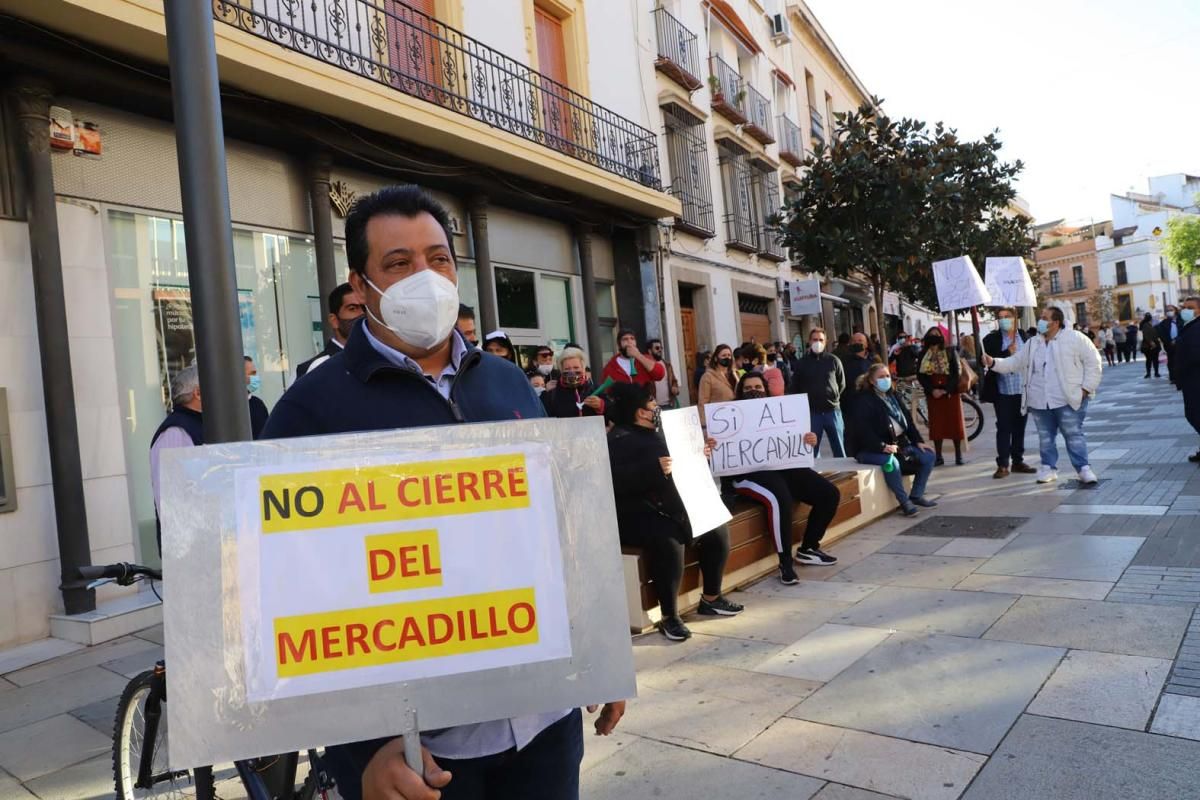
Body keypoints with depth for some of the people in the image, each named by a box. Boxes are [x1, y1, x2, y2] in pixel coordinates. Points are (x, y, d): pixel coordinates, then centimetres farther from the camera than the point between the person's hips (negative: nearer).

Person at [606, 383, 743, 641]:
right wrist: (655, 469, -34)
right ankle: (669, 617, -19)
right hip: (637, 514, -9)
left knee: (717, 530, -3)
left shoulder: (654, 433, 18)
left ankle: (711, 599, 13)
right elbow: (617, 480, -27)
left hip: (670, 506, 9)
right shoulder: (619, 439, -10)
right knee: (668, 542, -35)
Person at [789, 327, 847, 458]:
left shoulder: (834, 361, 5)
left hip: (832, 410, 0)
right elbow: (794, 388, 9)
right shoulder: (801, 363, 4)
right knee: (812, 450, 5)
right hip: (811, 412, 0)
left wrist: (833, 398, 9)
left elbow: (842, 384, 12)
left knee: (840, 450, 6)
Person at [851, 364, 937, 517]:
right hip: (870, 450, -8)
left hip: (899, 443, 8)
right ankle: (904, 502, -22)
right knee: (891, 462, -36)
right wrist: (883, 447, -29)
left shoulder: (892, 396, 14)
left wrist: (918, 441, 4)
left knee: (928, 456, -3)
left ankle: (916, 495, 6)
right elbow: (863, 431, -21)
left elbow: (907, 420, 16)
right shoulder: (864, 401, -11)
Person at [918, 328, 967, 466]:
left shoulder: (950, 352, 1)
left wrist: (945, 389, -16)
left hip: (951, 393, -1)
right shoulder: (923, 355, 6)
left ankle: (959, 455, 10)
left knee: (955, 423, 1)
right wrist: (932, 390, -13)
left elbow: (956, 373, -6)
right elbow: (920, 375, 0)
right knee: (936, 425, 2)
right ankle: (938, 456, 9)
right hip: (933, 394, 2)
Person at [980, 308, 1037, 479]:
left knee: (1019, 427, 11)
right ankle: (1002, 464, 1)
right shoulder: (991, 339, -2)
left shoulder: (1025, 337, 4)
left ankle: (1018, 461, 21)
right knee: (1004, 428, -2)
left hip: (1022, 390, 3)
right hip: (1003, 391, -2)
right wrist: (1007, 352, -19)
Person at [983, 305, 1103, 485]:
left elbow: (1093, 362, -2)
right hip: (1039, 401, 5)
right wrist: (994, 362, -6)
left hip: (1069, 400, -5)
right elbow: (1014, 362, 11)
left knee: (1074, 435, -2)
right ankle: (1049, 468, 23)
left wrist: (1086, 387, -8)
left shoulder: (1075, 338, -3)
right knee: (1045, 436, 12)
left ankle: (1083, 468, 6)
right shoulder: (1032, 344, 11)